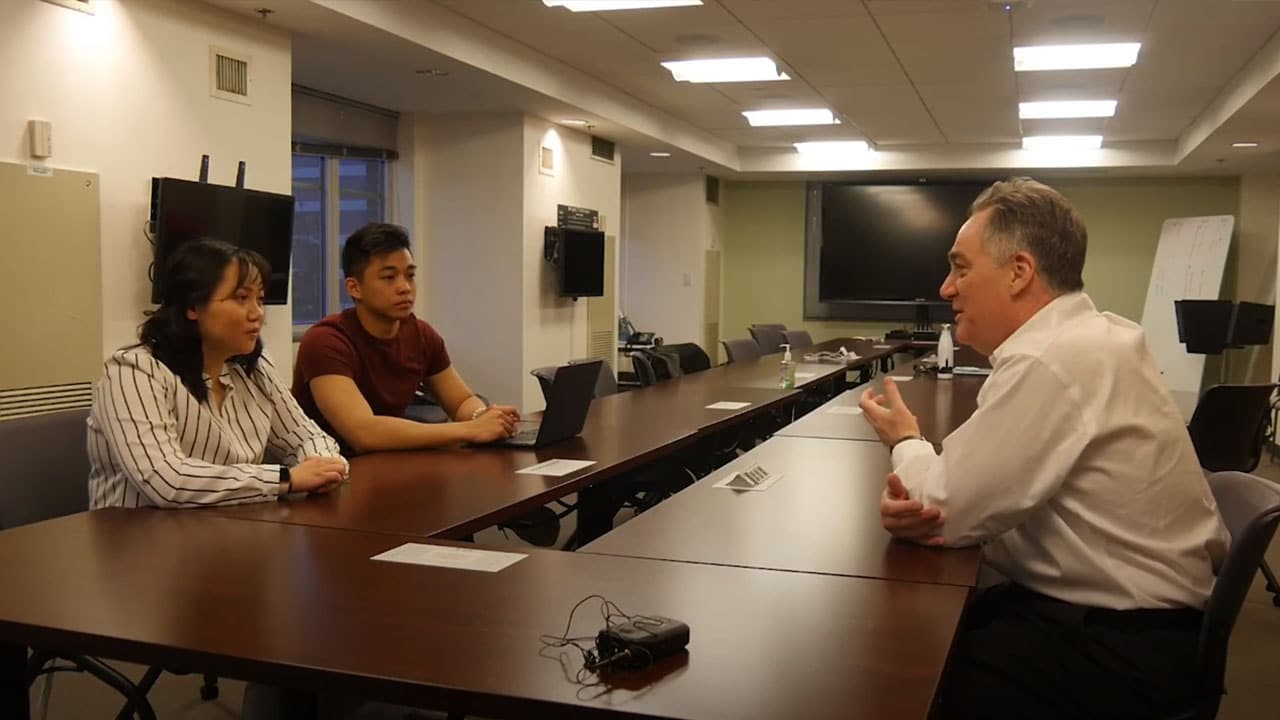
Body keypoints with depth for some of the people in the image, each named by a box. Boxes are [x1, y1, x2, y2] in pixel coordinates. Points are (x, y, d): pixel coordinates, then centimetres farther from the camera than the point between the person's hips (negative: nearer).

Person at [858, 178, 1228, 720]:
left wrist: (906, 442, 1)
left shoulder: (1048, 361, -25)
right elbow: (980, 494, 6)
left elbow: (951, 513, -18)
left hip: (1120, 647, -9)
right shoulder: (1084, 336, 7)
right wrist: (918, 498, -14)